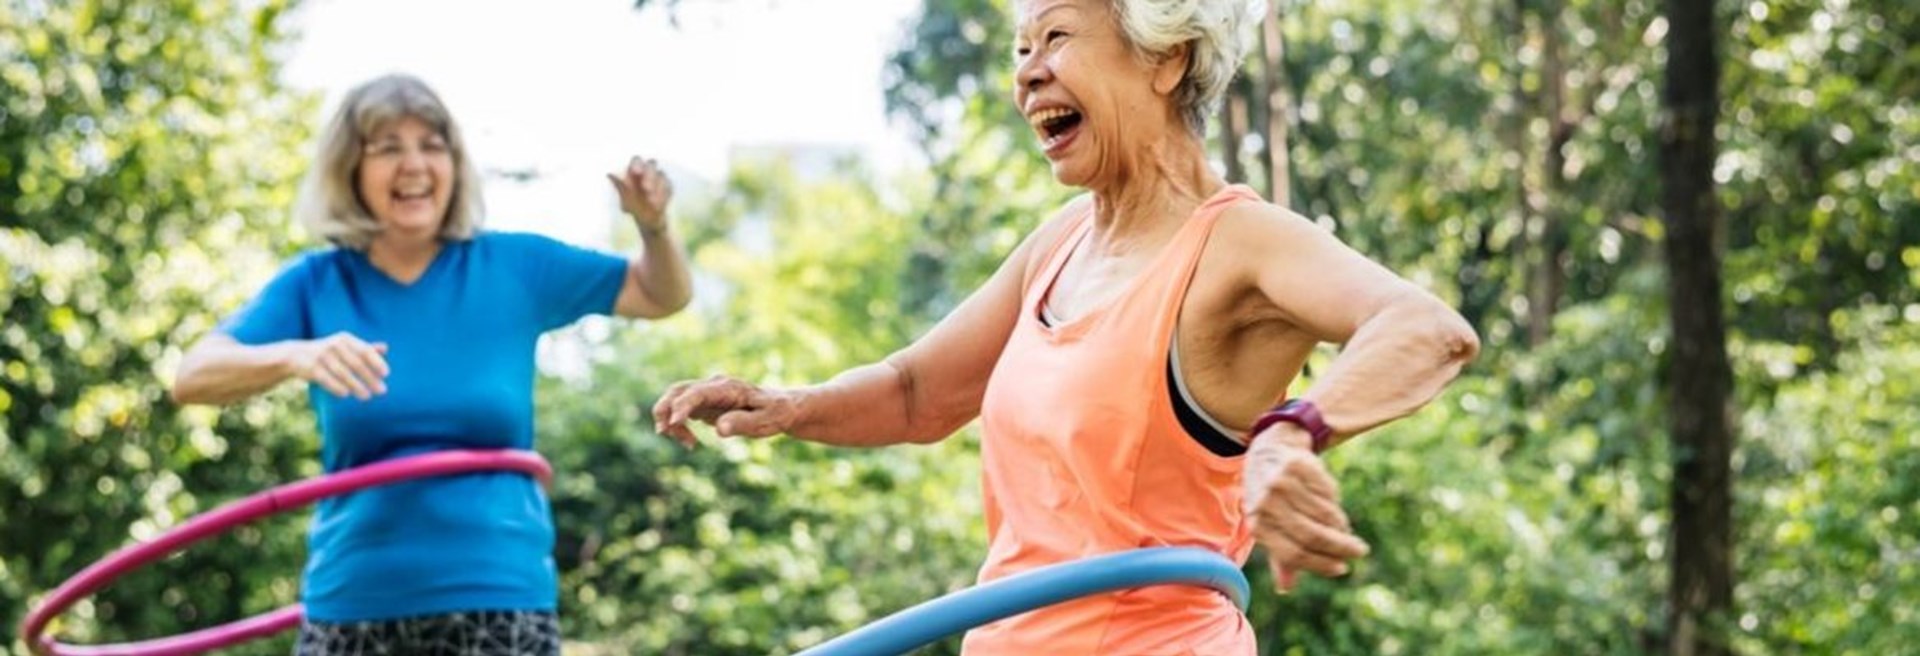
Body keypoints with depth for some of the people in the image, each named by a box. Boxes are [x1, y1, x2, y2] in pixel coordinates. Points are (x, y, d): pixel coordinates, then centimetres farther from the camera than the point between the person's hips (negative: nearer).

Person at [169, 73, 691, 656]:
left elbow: (660, 296, 14)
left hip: (500, 606, -1)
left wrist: (653, 227, -7)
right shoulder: (315, 285, 2)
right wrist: (294, 356, -30)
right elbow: (192, 377, -11)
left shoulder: (513, 267, 4)